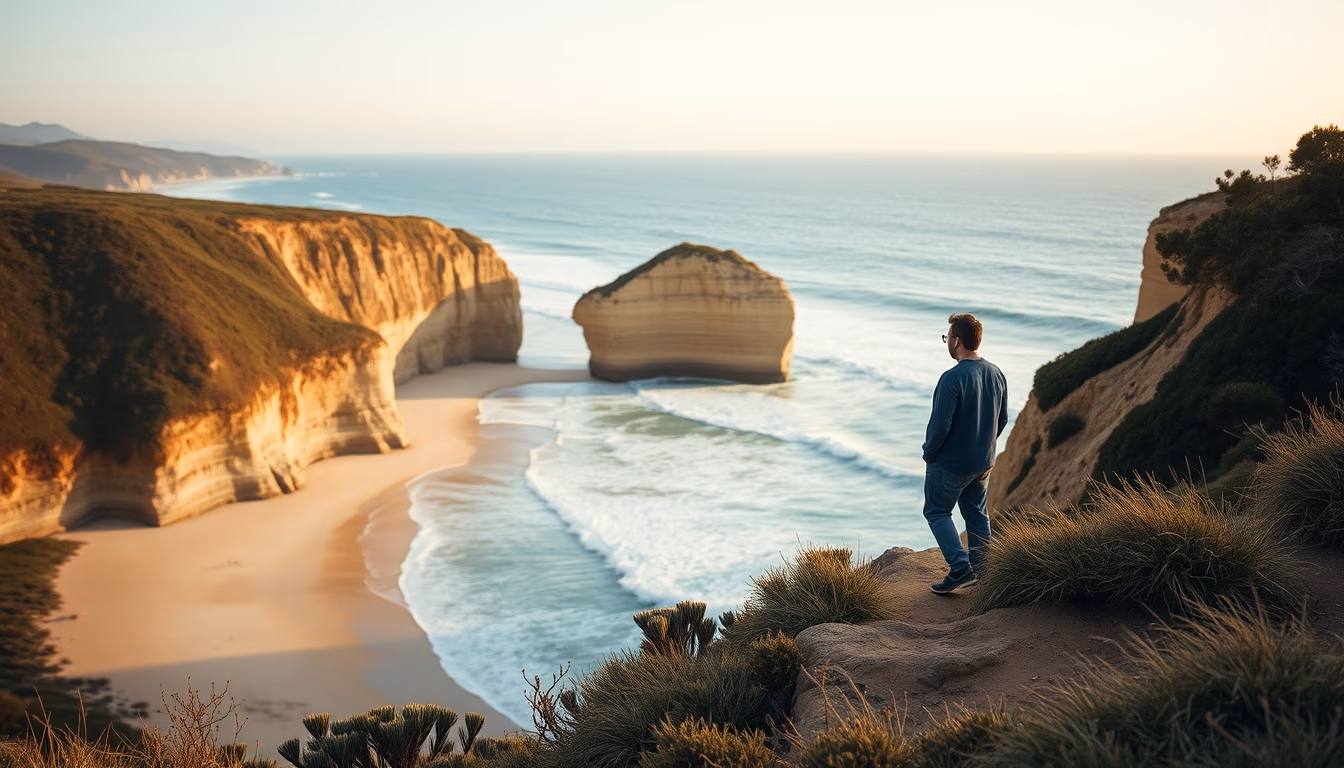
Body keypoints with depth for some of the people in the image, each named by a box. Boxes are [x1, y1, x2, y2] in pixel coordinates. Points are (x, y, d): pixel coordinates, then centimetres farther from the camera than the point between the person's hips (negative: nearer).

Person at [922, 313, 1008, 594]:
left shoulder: (953, 378, -25)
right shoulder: (996, 374, 0)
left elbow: (940, 424, -24)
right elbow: (1002, 419, 10)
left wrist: (929, 452, -8)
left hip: (950, 463, -7)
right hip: (984, 462, 7)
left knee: (937, 512, 8)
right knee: (977, 513, 19)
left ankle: (960, 567, -4)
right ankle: (980, 571, 24)